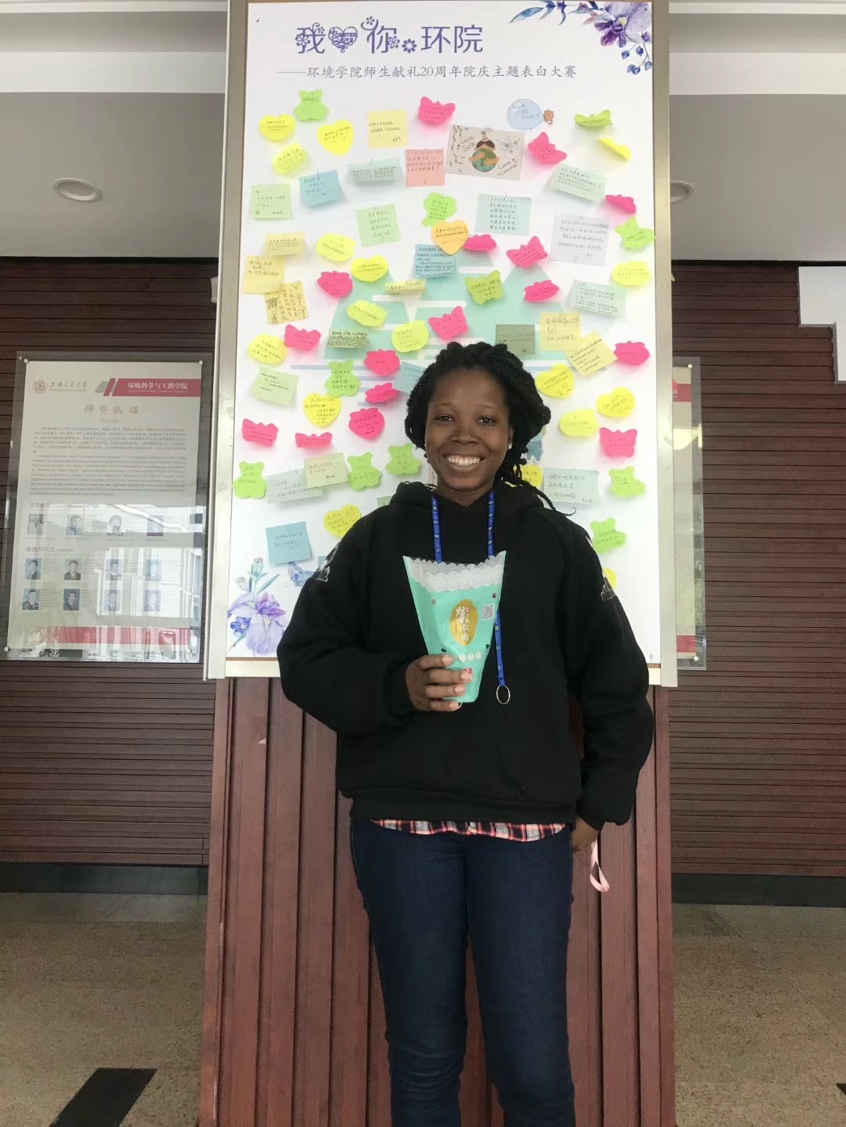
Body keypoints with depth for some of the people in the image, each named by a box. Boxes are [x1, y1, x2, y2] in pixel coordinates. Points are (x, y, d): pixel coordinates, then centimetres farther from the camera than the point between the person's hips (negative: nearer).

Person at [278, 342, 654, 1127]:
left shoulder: (556, 542, 4)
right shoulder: (377, 538, 3)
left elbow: (616, 683, 8)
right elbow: (306, 659, 2)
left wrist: (600, 805, 5)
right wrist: (397, 686, -15)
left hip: (527, 825, 0)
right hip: (401, 824, 1)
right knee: (423, 1057, 12)